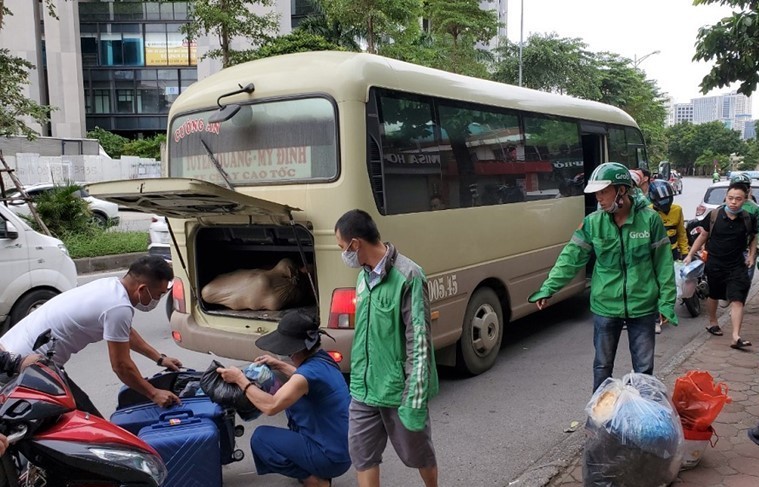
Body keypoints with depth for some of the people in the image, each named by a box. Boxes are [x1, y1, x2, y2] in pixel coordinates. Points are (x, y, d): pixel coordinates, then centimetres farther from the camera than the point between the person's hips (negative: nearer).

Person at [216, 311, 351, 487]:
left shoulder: (312, 369, -25)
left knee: (260, 438, -5)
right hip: (342, 447, 9)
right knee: (290, 399, 24)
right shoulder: (322, 359, 3)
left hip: (332, 457, -9)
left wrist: (240, 379, -18)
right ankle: (317, 473, 19)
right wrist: (279, 366, 18)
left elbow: (271, 406, -29)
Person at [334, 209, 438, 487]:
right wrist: (358, 378, 17)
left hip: (399, 389, -6)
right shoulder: (364, 276, 5)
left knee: (418, 454, 15)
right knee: (361, 455, 10)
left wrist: (415, 399, -21)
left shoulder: (408, 276, -20)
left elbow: (419, 343, -21)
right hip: (364, 388, 6)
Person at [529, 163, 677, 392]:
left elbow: (663, 263, -2)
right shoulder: (593, 222, -4)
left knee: (644, 367, 12)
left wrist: (666, 302, -2)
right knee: (603, 365, 13)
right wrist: (548, 289, -14)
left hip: (642, 306, -1)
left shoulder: (649, 219, -7)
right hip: (605, 306, 1)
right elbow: (571, 257, -5)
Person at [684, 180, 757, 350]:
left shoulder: (749, 219, -4)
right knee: (713, 296, 18)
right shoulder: (714, 215, -8)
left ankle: (736, 337, -12)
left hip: (737, 266, 0)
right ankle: (712, 323, 41)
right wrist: (690, 254, 3)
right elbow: (703, 235, 3)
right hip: (714, 264, 0)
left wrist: (752, 255, 1)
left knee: (737, 300, -10)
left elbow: (753, 238, 13)